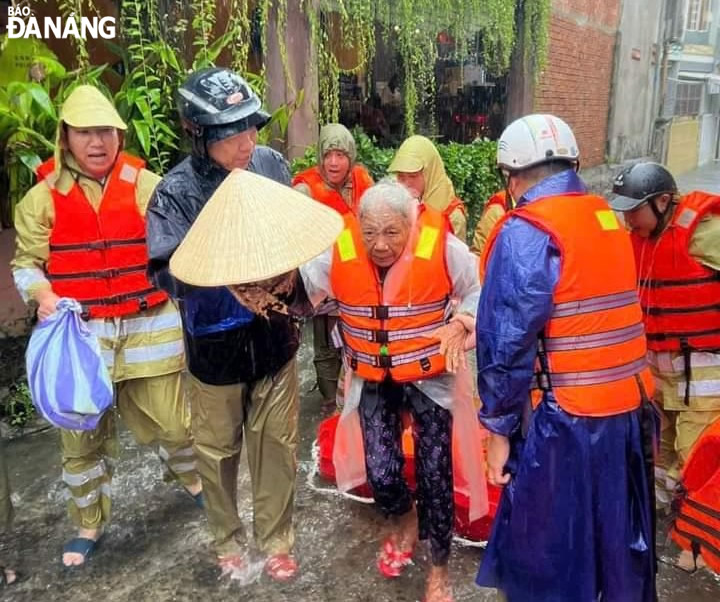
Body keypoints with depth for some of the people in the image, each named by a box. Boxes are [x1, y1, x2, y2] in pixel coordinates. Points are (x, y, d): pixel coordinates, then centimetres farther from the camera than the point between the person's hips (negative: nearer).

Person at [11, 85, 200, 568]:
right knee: (82, 433, 11)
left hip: (149, 326, -1)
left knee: (169, 419, 7)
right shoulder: (43, 196, 2)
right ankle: (89, 524, 34)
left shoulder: (147, 185, 0)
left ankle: (193, 479, 41)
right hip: (79, 333, 1)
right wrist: (43, 295, -14)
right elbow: (27, 262, 6)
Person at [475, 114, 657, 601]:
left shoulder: (526, 232, -13)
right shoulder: (608, 219, 10)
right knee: (619, 547, 23)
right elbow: (606, 314, 13)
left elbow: (507, 342, -16)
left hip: (564, 421, -7)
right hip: (631, 411, 7)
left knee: (546, 558, 10)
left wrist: (499, 428, -8)